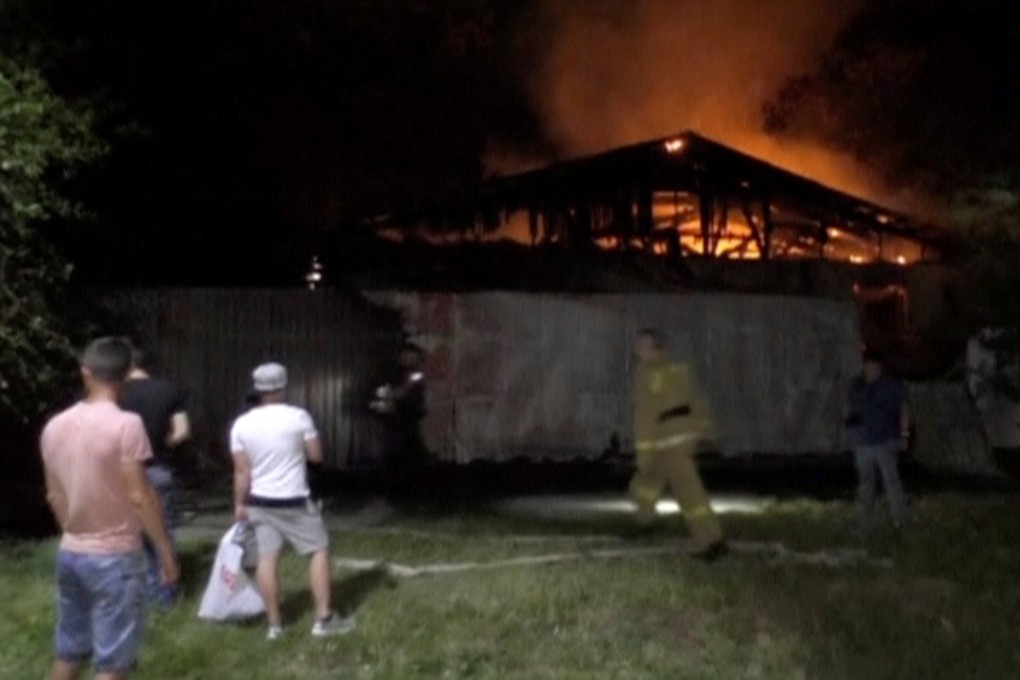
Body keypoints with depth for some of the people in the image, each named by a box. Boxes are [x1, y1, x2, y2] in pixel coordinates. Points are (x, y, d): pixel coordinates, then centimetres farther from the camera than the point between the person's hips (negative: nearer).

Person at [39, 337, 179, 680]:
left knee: (68, 650, 19)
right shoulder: (126, 424, -17)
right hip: (114, 556, -7)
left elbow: (54, 495, 11)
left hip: (70, 553, 7)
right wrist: (166, 549, -7)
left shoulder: (54, 426, 3)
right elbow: (140, 495, -17)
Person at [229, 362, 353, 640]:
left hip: (260, 501, 4)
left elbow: (241, 471, -3)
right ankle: (324, 619, 6)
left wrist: (240, 504, 5)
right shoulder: (298, 417, -12)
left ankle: (274, 624, 13)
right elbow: (316, 455, -5)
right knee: (319, 550, 7)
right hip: (294, 501, -4)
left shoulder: (242, 424, -3)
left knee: (267, 558, 7)